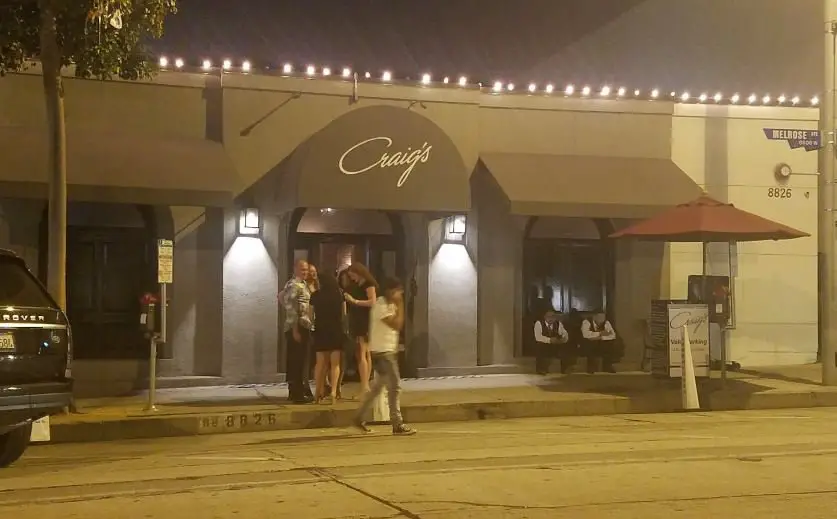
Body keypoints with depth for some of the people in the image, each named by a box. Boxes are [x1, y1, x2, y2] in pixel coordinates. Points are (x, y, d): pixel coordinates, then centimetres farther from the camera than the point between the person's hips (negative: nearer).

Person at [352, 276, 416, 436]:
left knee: (377, 386, 17)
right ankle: (397, 425, -7)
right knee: (395, 386, -10)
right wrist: (400, 305, -17)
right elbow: (396, 325, -22)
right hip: (382, 352, -10)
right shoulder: (381, 306, -17)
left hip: (389, 351, 10)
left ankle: (359, 418, 25)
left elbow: (398, 325, 12)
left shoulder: (390, 305, 12)